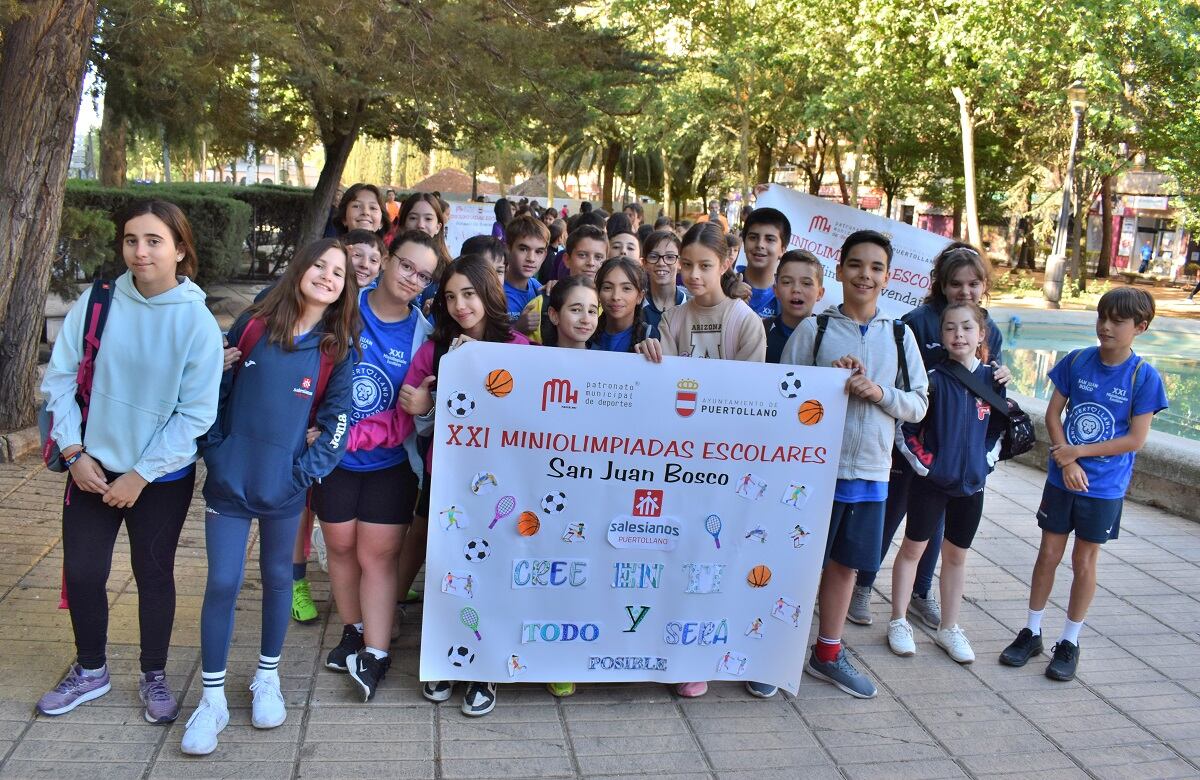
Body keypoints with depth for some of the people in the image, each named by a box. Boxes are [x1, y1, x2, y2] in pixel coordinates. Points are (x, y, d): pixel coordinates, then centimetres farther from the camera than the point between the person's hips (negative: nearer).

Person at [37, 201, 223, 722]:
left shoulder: (197, 322, -13)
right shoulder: (97, 302, -7)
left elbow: (196, 413, -12)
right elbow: (60, 377, -1)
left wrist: (141, 475, -13)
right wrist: (74, 452, -7)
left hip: (162, 479, -2)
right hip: (92, 469, 2)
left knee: (154, 576, 11)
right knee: (82, 572, 11)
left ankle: (153, 676, 33)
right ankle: (90, 670, 36)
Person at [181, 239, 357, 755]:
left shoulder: (338, 347, -2)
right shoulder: (254, 324, -1)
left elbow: (336, 420, -4)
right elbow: (214, 388, 4)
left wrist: (306, 471, -10)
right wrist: (215, 451, -1)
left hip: (285, 484, 0)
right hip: (229, 478, 0)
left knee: (277, 576, 14)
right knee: (222, 583, 1)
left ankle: (267, 678, 33)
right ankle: (213, 698, 14)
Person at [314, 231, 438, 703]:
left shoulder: (422, 332, -5)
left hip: (389, 460, -1)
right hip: (334, 452, 2)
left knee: (377, 554, 0)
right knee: (340, 544, 13)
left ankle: (375, 654, 8)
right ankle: (353, 631, 32)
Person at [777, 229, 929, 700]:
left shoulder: (900, 335, 6)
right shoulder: (814, 329, -2)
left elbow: (918, 405, 5)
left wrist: (879, 392, -12)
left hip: (870, 473, 4)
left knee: (845, 564, 15)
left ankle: (827, 655, 31)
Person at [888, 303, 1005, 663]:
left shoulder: (992, 379, 0)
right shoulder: (935, 378, -12)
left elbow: (998, 428, 13)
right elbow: (904, 426, -10)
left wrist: (987, 460, 4)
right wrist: (923, 462, -12)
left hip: (972, 484, 4)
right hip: (931, 481, -4)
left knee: (956, 554, 14)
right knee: (913, 548, 7)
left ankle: (948, 629, 27)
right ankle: (899, 623, 20)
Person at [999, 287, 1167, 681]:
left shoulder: (1144, 376, -11)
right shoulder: (1077, 360, -3)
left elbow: (1136, 439, -12)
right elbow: (1053, 413, -1)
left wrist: (1078, 451, -15)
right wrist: (1066, 462, -13)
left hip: (1105, 487, -2)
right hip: (1062, 478, 2)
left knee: (1083, 562, 9)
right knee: (1048, 554, 10)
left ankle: (1069, 642, 23)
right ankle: (1031, 633, 24)